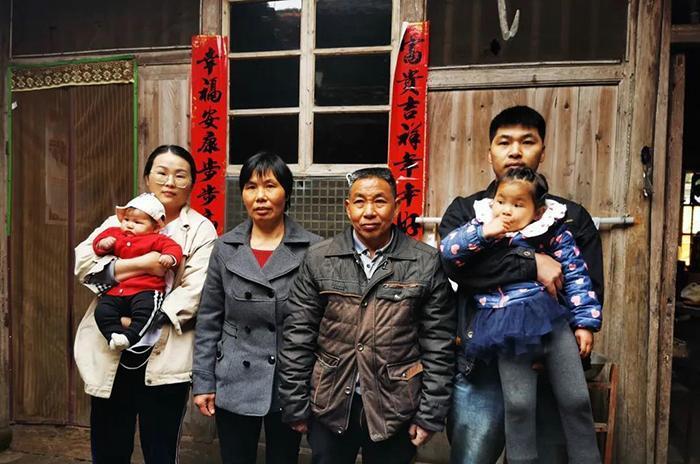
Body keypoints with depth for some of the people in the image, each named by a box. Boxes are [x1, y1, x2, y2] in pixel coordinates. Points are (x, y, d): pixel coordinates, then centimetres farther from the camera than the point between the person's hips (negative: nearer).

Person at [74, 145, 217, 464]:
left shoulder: (200, 229, -1)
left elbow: (194, 292, -11)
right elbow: (82, 263, -4)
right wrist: (141, 264, -16)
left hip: (165, 357, -3)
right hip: (110, 354, 3)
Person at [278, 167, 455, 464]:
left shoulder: (427, 263, -6)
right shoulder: (318, 259, -3)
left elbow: (438, 345, -4)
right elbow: (298, 338, -2)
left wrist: (430, 414, -4)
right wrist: (295, 406, -1)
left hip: (396, 409, -1)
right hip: (331, 407, 1)